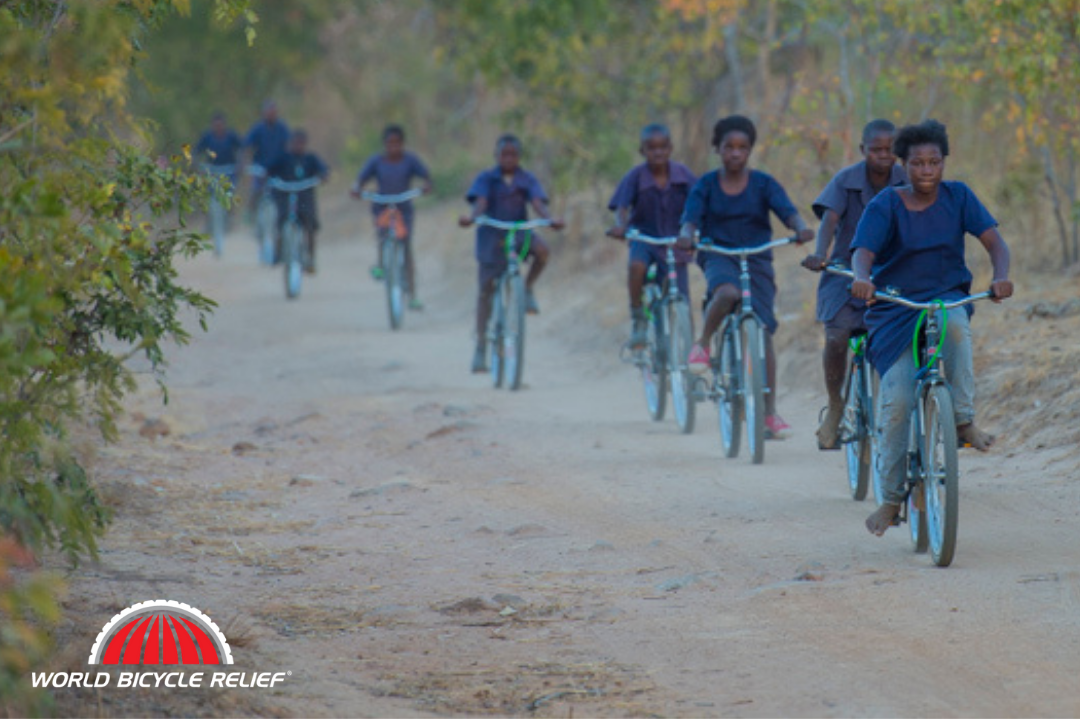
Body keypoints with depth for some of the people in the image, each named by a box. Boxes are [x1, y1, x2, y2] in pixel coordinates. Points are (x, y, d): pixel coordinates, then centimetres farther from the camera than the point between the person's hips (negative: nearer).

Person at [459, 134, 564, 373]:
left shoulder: (528, 180, 0)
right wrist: (471, 218, -41)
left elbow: (537, 203, -14)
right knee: (486, 289, 1)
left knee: (542, 249, -31)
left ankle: (528, 289, -4)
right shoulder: (486, 179, -3)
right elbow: (480, 202, -19)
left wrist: (550, 219, -35)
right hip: (491, 236, -1)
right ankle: (481, 345, 9)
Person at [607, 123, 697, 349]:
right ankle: (638, 319, -16)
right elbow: (622, 207, -22)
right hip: (644, 236, -1)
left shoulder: (682, 174, -9)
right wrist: (620, 226, -44)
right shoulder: (636, 176, -13)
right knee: (637, 265, -35)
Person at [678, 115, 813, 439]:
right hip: (718, 257, -1)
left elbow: (787, 211, -12)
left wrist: (801, 229, -34)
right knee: (727, 292, -38)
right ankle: (703, 343, -11)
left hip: (757, 260, 1)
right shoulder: (706, 185, 2)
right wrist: (686, 236, -34)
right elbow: (691, 218, -10)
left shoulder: (763, 184, 1)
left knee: (763, 332, -6)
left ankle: (770, 411, -1)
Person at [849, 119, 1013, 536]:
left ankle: (963, 420, -26)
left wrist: (1001, 277, -27)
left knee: (955, 324, -37)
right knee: (896, 400, -14)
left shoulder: (957, 197, 1)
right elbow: (863, 251, -19)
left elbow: (993, 239, -6)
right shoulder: (886, 205, -6)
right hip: (895, 310, -1)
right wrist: (863, 279, -43)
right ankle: (891, 497, -2)